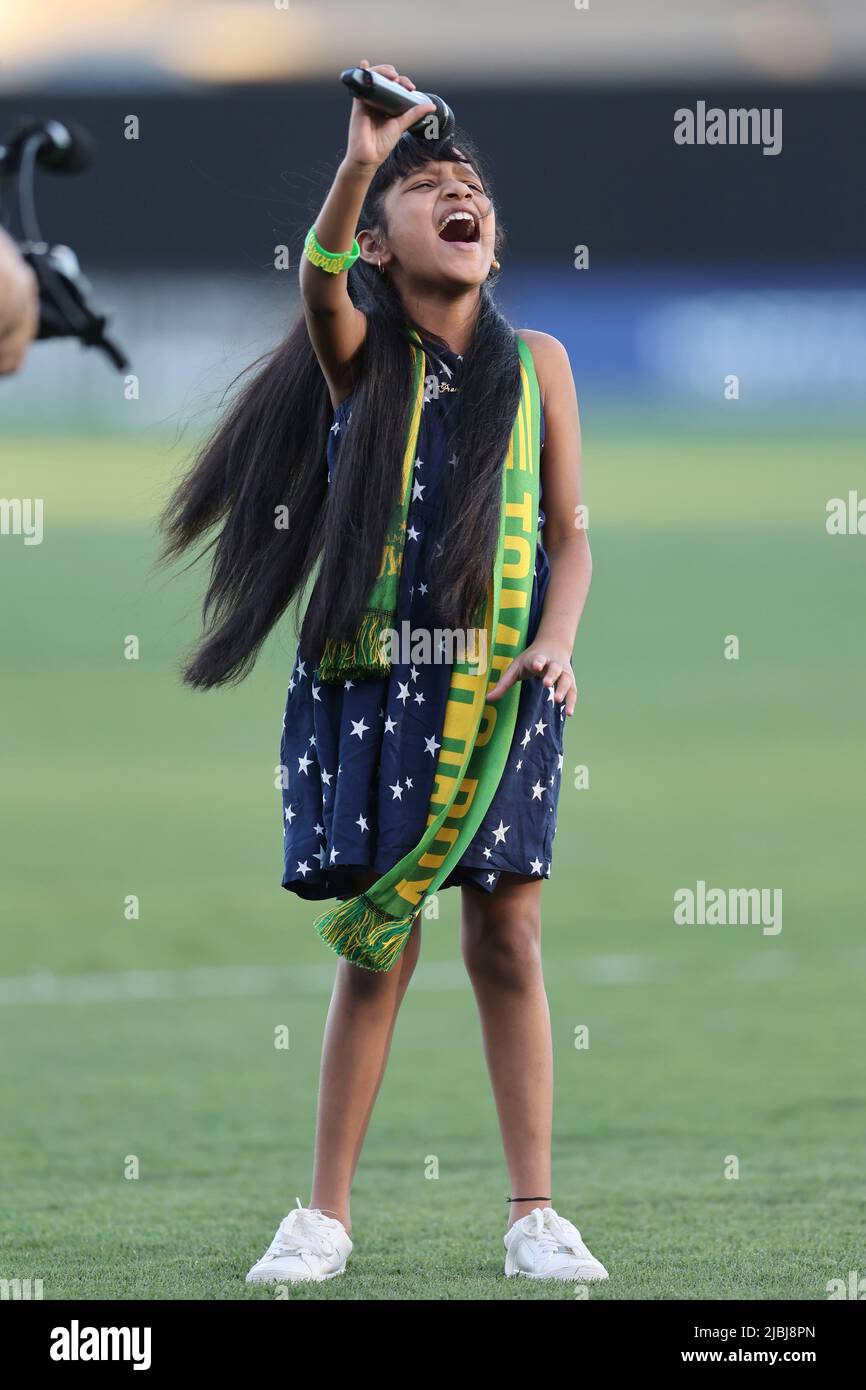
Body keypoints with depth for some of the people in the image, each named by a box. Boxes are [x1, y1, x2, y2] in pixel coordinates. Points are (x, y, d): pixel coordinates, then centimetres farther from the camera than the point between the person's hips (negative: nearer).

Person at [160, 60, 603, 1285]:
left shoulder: (535, 363, 6)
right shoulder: (360, 353, 0)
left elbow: (570, 536, 8)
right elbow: (320, 279, -23)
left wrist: (557, 642, -11)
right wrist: (360, 164, -41)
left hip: (495, 689, 1)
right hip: (371, 680, -1)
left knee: (508, 939, 1)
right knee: (377, 943, 1)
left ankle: (535, 1213, 7)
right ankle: (327, 1212, 9)